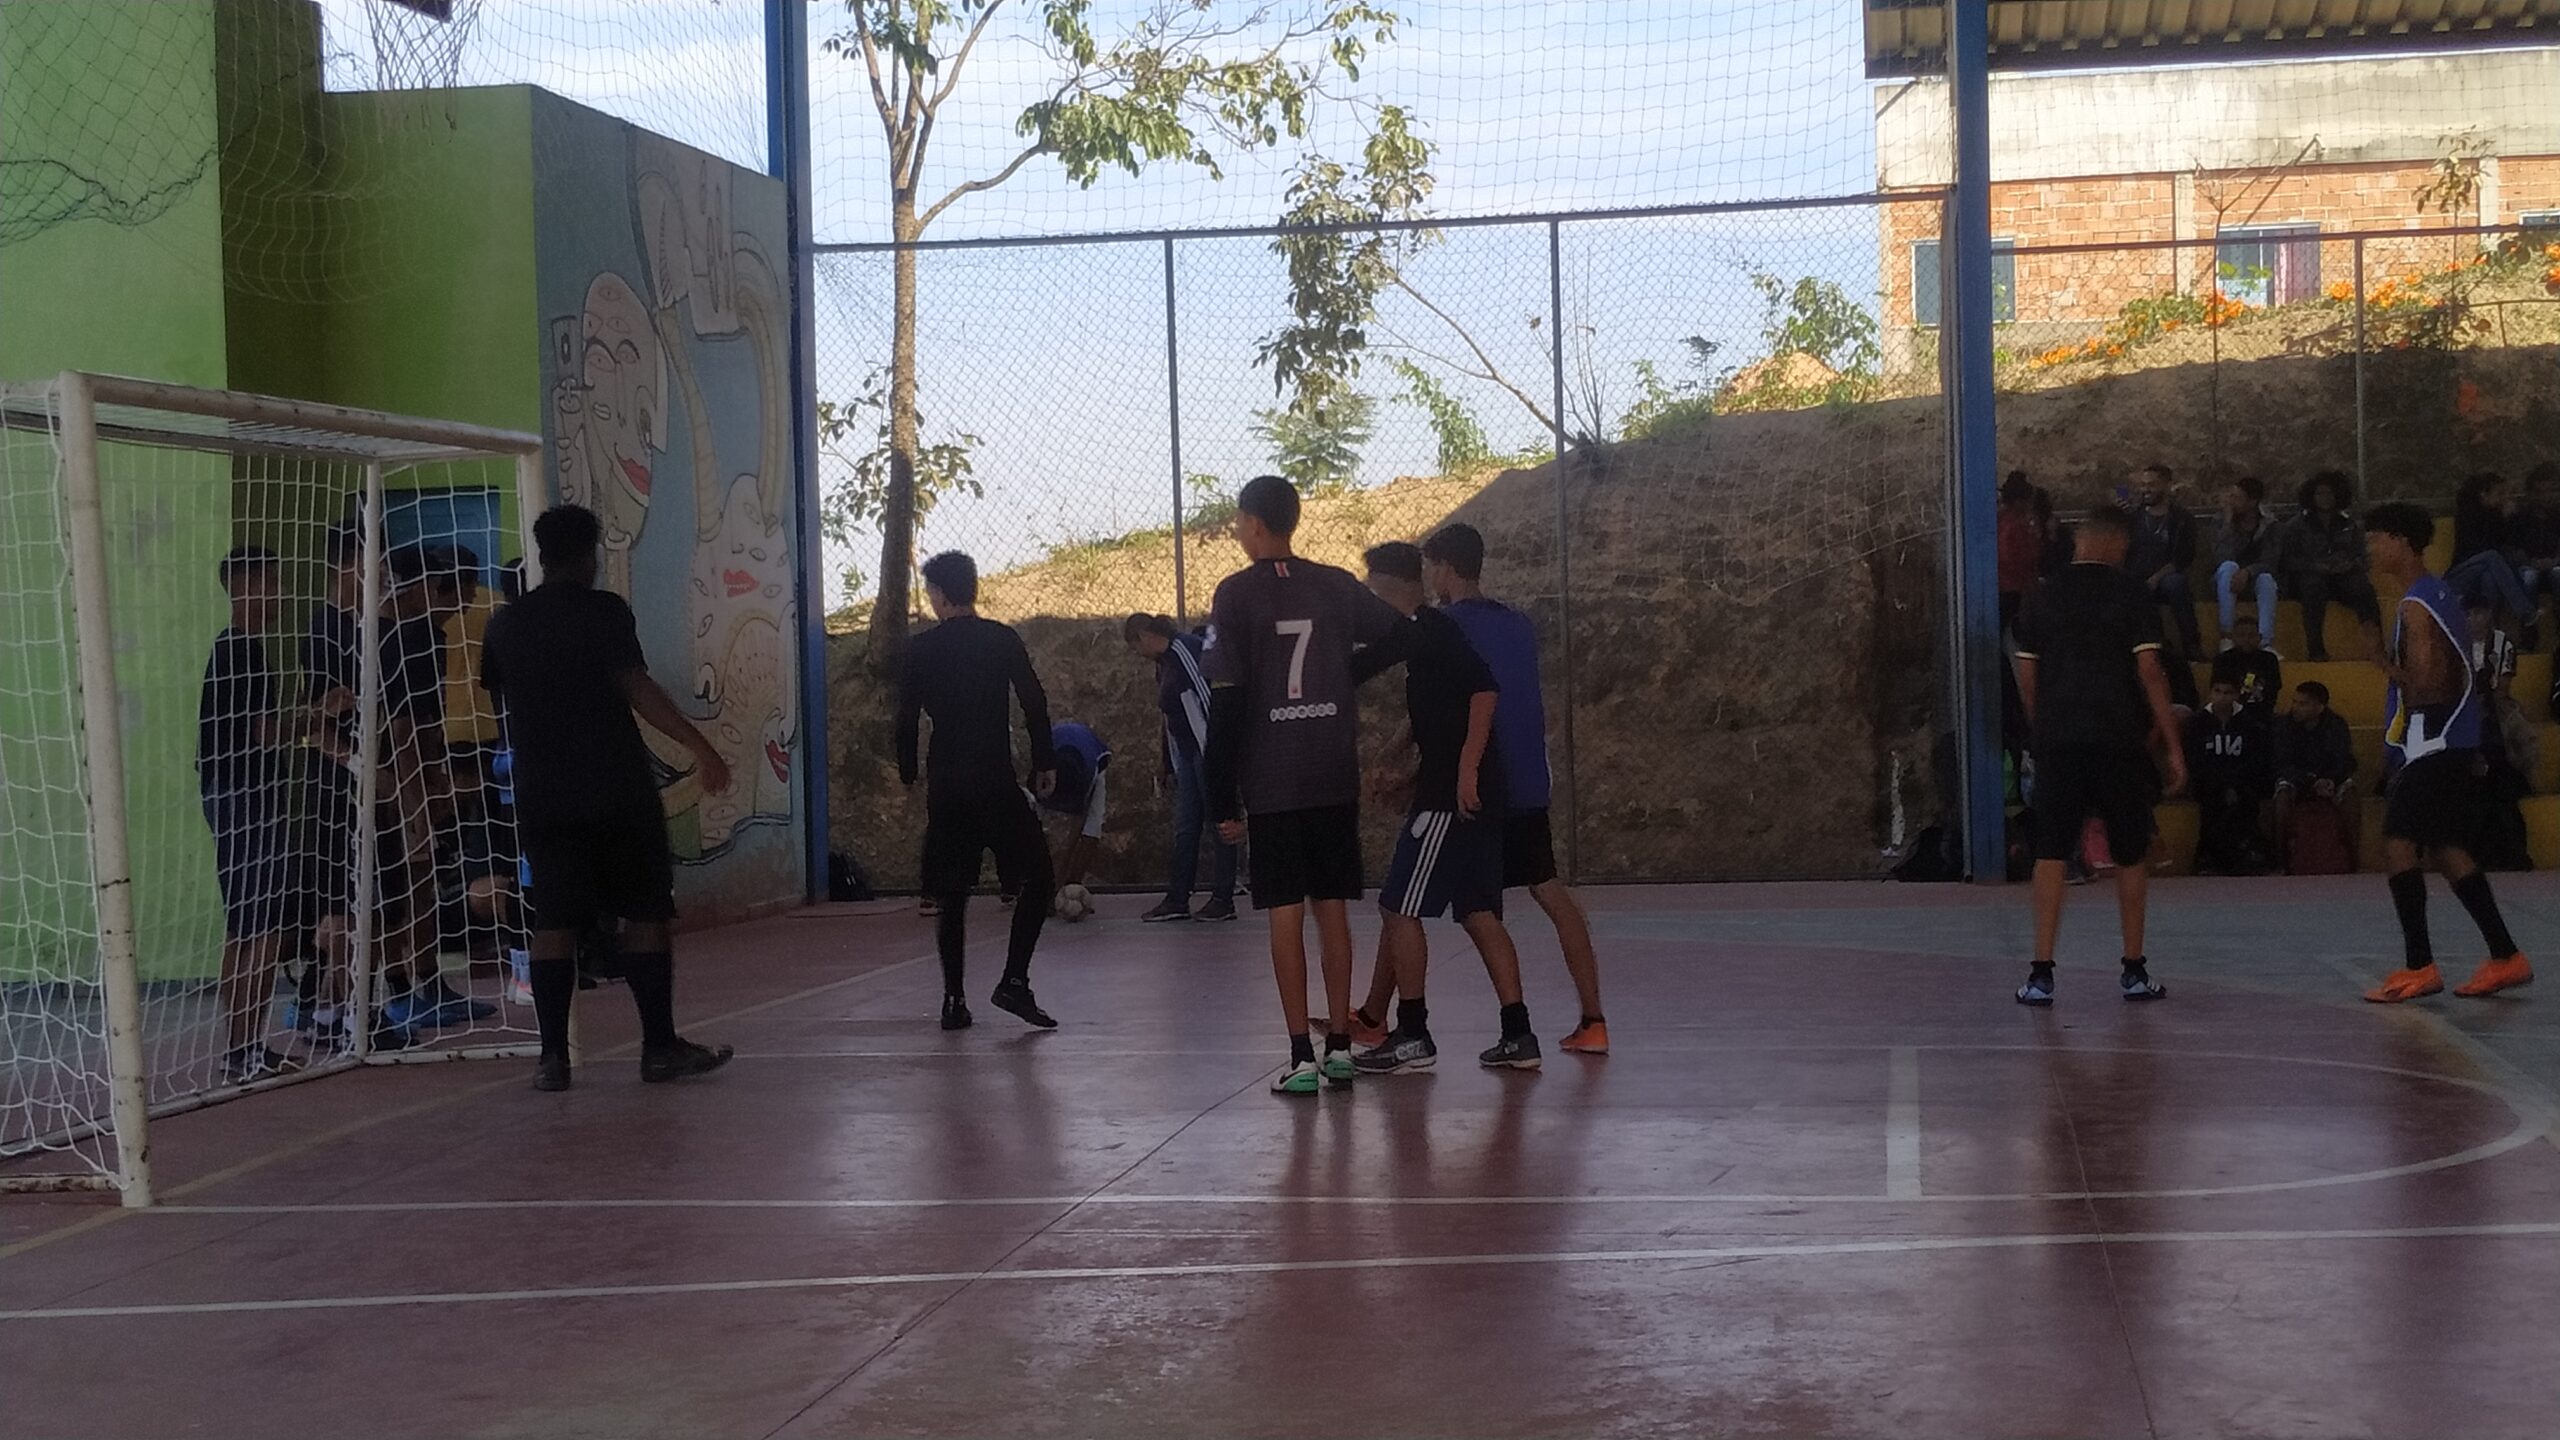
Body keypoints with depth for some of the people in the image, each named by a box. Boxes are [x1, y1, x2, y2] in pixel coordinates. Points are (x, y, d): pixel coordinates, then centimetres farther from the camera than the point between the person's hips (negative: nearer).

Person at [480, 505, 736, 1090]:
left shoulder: (506, 623, 8)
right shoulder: (605, 611, -7)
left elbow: (496, 701, 17)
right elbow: (638, 689, -16)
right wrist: (699, 745, -17)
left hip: (542, 794, 4)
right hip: (617, 788, -4)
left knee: (554, 923, 5)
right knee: (644, 915, 5)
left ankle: (553, 1056, 3)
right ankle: (660, 1047, 7)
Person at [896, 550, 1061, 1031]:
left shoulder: (921, 649, 3)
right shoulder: (1003, 639, 0)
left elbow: (907, 719, 4)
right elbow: (1035, 705, -4)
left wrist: (909, 773, 15)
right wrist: (1045, 763, 4)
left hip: (945, 784, 3)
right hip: (997, 780, -2)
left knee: (950, 893, 10)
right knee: (1037, 878, 6)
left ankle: (954, 1000, 7)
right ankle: (1014, 981, -8)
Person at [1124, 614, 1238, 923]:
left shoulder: (1185, 649, -12)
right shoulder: (1163, 663, 18)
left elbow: (1207, 698, -19)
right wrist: (1171, 767, 22)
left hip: (1208, 747, -10)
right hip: (1187, 752, 10)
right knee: (1184, 829, 9)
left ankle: (1223, 900, 3)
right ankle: (1176, 900, 13)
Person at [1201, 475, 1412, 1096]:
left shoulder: (1237, 594, -6)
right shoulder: (1337, 586, 4)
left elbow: (1226, 701, -9)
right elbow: (1401, 639, 8)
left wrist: (1222, 798, -6)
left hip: (1271, 785, -3)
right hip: (1336, 779, 3)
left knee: (1286, 915, 0)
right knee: (1333, 910, 10)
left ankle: (1301, 1058, -1)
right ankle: (1340, 1046, 13)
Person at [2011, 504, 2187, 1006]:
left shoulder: (2041, 598, 7)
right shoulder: (2132, 593, -2)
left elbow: (2027, 678, 8)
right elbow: (2149, 672, -6)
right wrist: (2172, 745, -3)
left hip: (2057, 742, 2)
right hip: (2119, 742, -2)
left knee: (2050, 854, 2)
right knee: (2130, 854, 11)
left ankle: (2042, 973, -5)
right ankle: (2134, 972, 17)